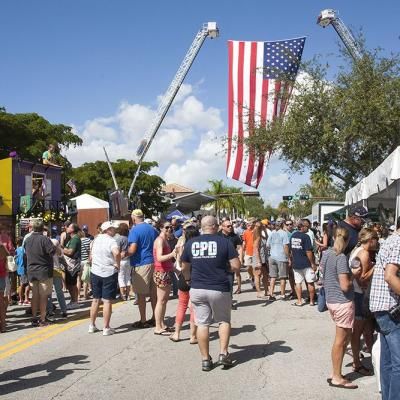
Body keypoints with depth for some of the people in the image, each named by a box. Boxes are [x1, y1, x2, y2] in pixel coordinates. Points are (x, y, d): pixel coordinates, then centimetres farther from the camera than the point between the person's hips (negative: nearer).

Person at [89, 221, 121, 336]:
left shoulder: (96, 239, 8)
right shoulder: (111, 241, -15)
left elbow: (91, 256, 17)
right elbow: (116, 253, -35)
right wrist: (117, 264, -20)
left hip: (95, 272, 6)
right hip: (109, 273, -6)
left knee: (96, 299, 16)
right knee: (107, 301, 0)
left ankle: (92, 326, 22)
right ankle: (106, 328, 3)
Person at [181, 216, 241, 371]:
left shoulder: (191, 243, 2)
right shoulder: (224, 242, -6)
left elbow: (184, 268, 11)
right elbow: (236, 266, -8)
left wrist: (188, 280, 30)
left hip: (197, 289, 2)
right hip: (219, 289, -2)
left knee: (202, 323, 10)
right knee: (224, 321, 17)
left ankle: (205, 359, 14)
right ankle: (223, 354, 10)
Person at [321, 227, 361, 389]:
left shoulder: (326, 253, 5)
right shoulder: (341, 258, -19)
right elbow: (345, 286, -23)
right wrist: (353, 274, -6)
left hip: (331, 300, 8)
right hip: (343, 302, -8)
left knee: (342, 338, 18)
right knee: (340, 340, 4)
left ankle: (335, 373, 24)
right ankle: (337, 378, 15)